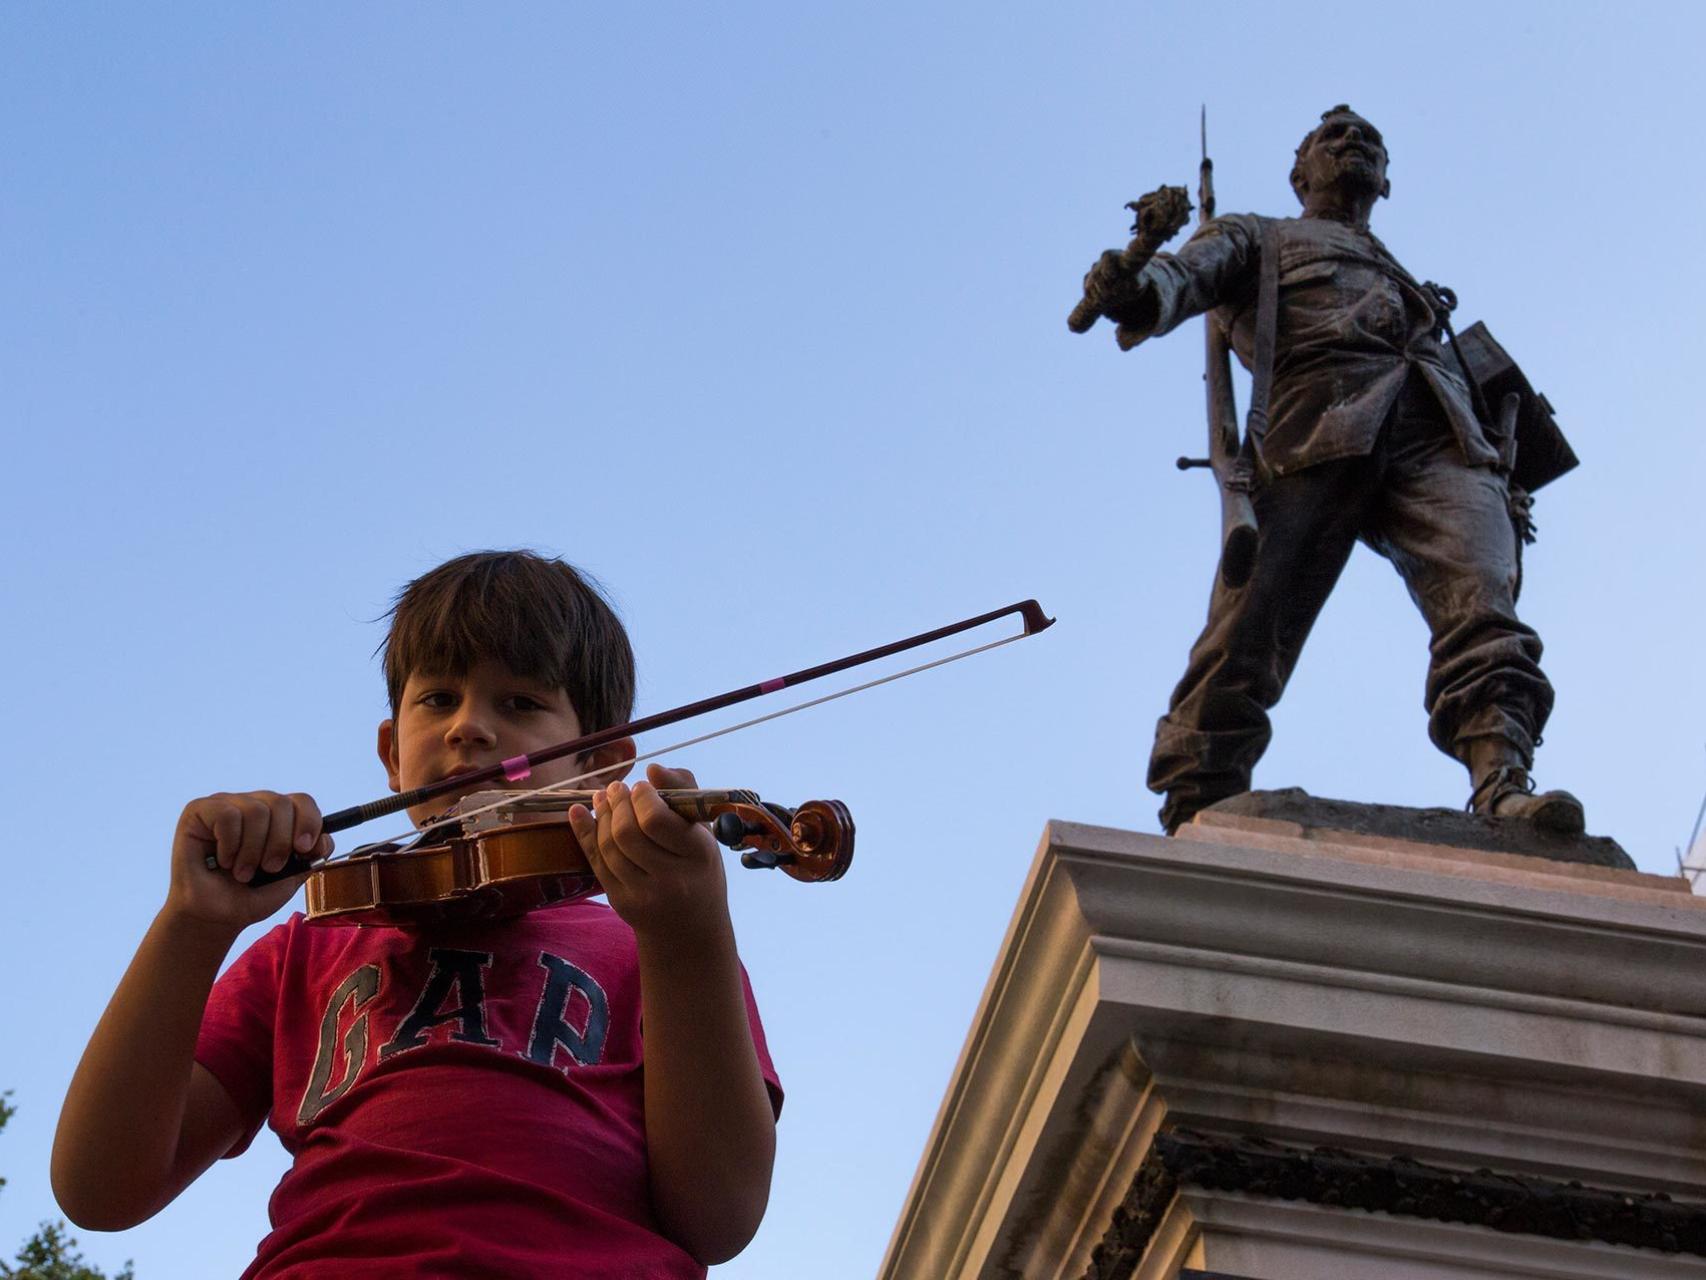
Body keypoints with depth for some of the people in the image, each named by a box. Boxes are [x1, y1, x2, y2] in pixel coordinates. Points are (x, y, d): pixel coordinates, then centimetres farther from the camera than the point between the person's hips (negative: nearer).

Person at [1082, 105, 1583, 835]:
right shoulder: (1257, 237, 30)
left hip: (1438, 431, 4)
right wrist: (1139, 293, -19)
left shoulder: (1408, 282, 46)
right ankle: (1195, 814, -21)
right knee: (1250, 627, -17)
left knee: (1480, 599, -23)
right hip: (1319, 432, -4)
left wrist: (1505, 481, 16)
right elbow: (1191, 271, 7)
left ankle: (1503, 783, -39)